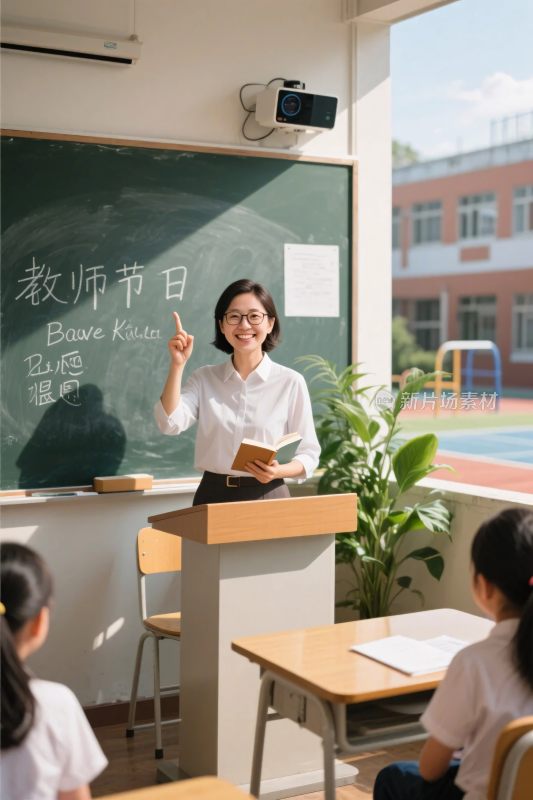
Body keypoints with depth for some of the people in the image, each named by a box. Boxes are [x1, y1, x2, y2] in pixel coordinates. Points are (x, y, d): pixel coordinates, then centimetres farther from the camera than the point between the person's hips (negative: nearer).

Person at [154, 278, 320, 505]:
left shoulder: (290, 382, -2)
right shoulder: (204, 378, 7)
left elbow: (308, 454, 0)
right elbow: (170, 423, -9)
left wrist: (278, 471, -18)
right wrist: (177, 365, -14)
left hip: (268, 496, -2)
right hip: (213, 496, 2)